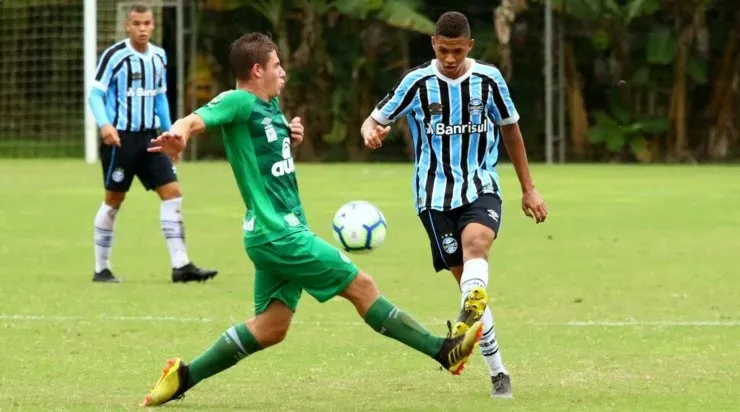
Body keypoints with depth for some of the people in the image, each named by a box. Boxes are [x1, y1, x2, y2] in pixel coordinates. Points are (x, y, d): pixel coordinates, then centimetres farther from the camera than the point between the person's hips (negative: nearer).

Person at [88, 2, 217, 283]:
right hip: (120, 138, -6)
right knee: (114, 200, 1)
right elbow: (96, 94, -11)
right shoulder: (115, 56, -10)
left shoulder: (158, 57, 9)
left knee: (172, 192, -4)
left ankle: (180, 265, -5)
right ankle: (101, 269, 13)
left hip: (149, 137, 6)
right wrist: (104, 125, -28)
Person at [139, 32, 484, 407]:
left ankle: (184, 376, 10)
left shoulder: (270, 106, 13)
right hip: (277, 233, -10)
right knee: (361, 286, -5)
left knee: (271, 327, 9)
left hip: (276, 234, 10)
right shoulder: (239, 102, -13)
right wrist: (178, 134, -54)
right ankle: (442, 351, 0)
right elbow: (196, 120, -30)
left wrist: (292, 138, 9)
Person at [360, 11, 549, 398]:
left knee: (476, 241, -32)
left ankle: (467, 320, -56)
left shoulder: (488, 80, 0)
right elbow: (375, 119, 0)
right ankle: (497, 372, 7)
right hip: (436, 195, 0)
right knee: (465, 276, -3)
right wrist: (371, 132, -27)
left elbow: (510, 130, 15)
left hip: (481, 188, 0)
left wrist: (528, 188, 18)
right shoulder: (417, 83, -5)